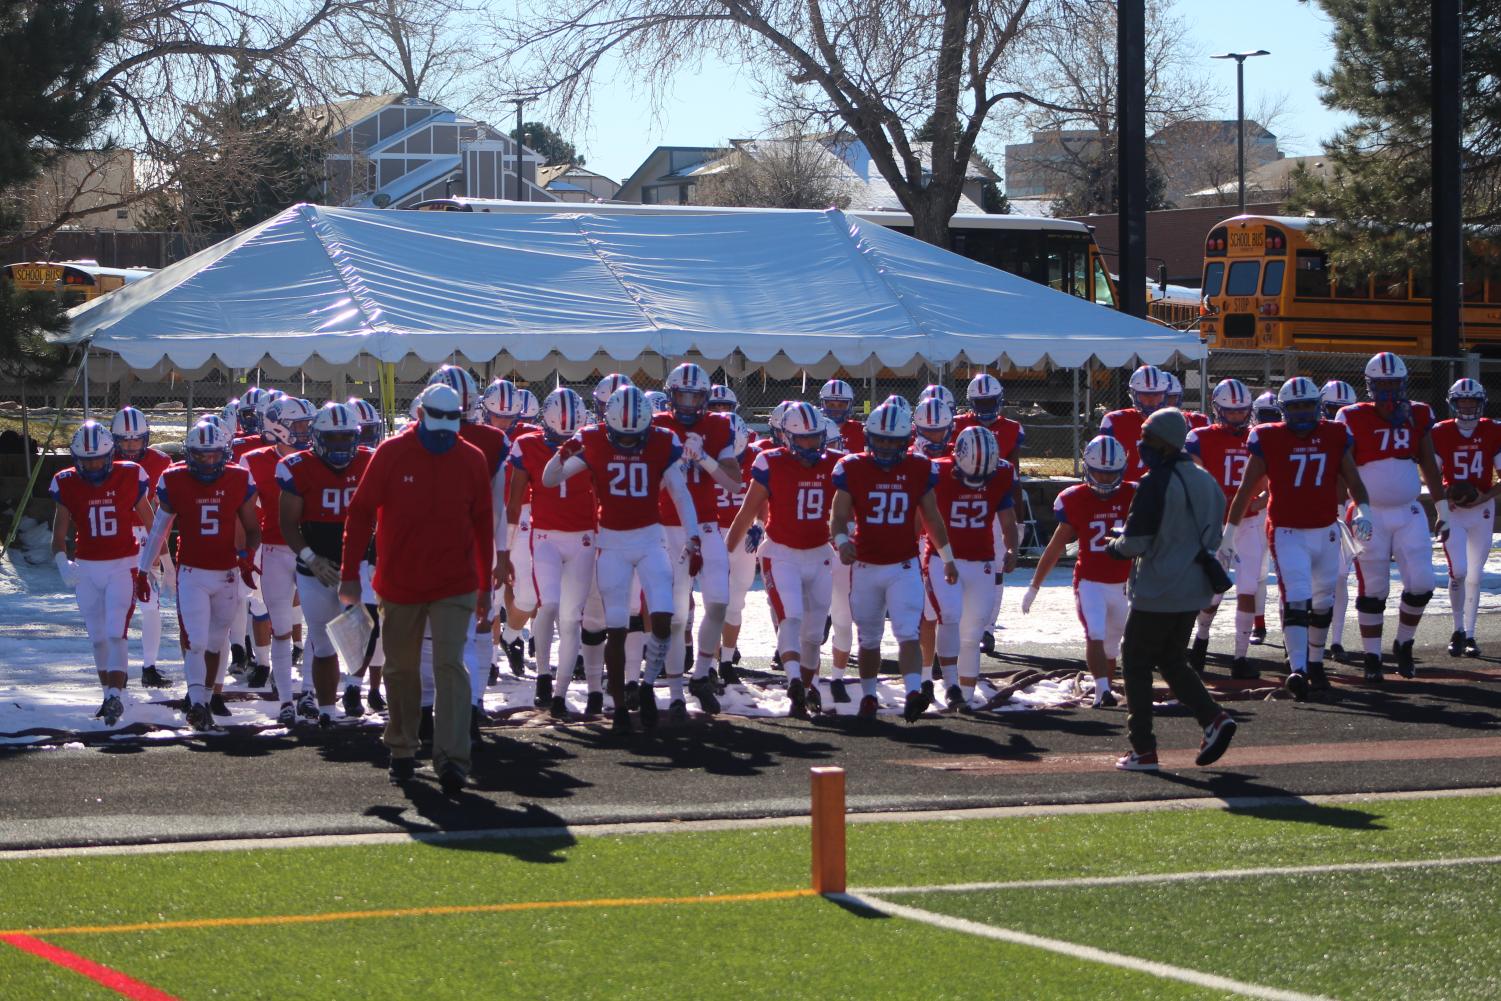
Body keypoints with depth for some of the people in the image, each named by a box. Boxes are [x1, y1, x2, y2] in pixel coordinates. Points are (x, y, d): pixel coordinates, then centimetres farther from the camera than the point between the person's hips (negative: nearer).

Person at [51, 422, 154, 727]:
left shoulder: (129, 477, -6)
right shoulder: (67, 485, -3)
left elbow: (150, 523, 6)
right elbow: (59, 534, -2)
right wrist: (63, 565, -19)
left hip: (122, 566, -3)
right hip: (85, 569, 3)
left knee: (116, 633, -14)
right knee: (98, 638, 10)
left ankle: (115, 697, -19)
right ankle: (109, 694, 22)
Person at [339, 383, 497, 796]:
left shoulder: (472, 460, 1)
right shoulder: (392, 453, -5)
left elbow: (483, 525, 10)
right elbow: (360, 513, -1)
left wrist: (486, 585, 13)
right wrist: (350, 573, -3)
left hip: (454, 586, -1)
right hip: (399, 584, 1)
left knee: (450, 666, -13)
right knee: (401, 669, 12)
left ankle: (452, 758, -19)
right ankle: (401, 751, 28)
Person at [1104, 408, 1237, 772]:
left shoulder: (1156, 483, -18)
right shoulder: (1206, 481, 8)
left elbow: (1137, 541, -17)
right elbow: (1214, 538, 15)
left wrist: (1114, 547, 4)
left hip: (1157, 593, -8)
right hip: (1194, 590, 8)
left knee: (1136, 665, 5)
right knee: (1172, 660, 21)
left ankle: (1144, 750, 5)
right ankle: (1213, 718, 1)